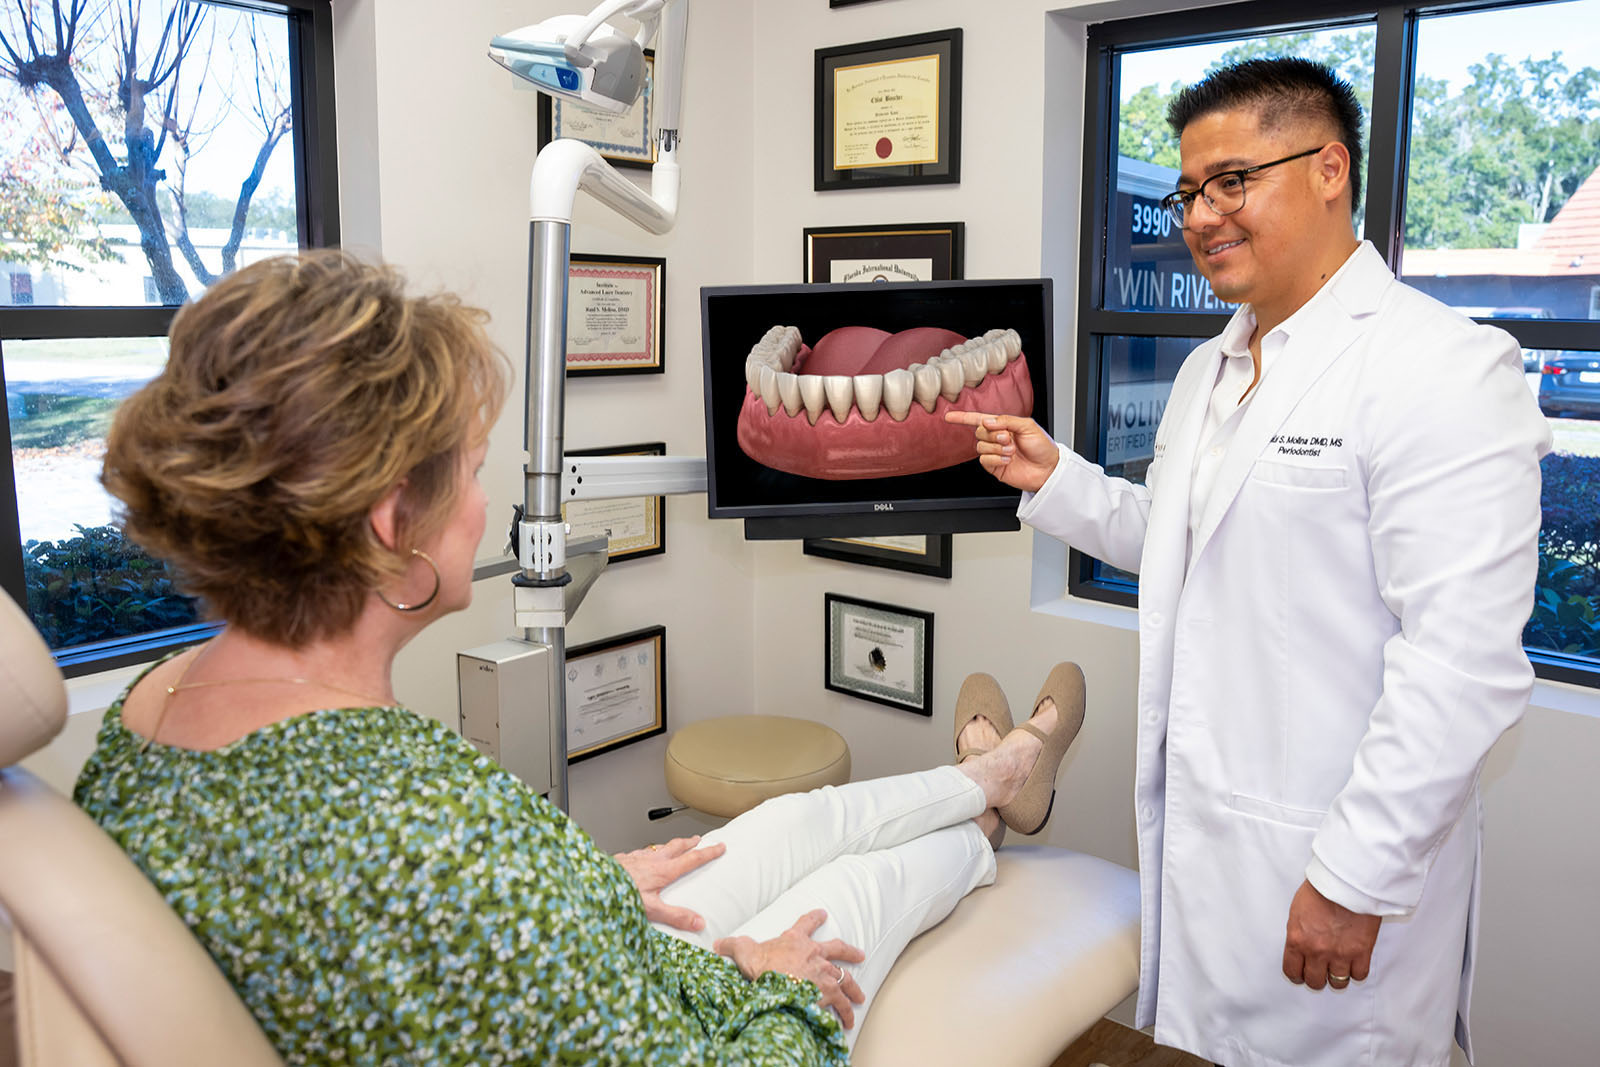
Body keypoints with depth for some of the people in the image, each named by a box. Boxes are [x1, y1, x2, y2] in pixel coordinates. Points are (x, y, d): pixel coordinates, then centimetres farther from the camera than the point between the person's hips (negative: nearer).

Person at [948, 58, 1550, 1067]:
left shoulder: (1444, 367, -17)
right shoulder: (1208, 370, 11)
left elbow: (1465, 663, -22)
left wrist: (1358, 879, -20)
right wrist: (1056, 477, 7)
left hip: (1326, 868, -7)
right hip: (1191, 834, 8)